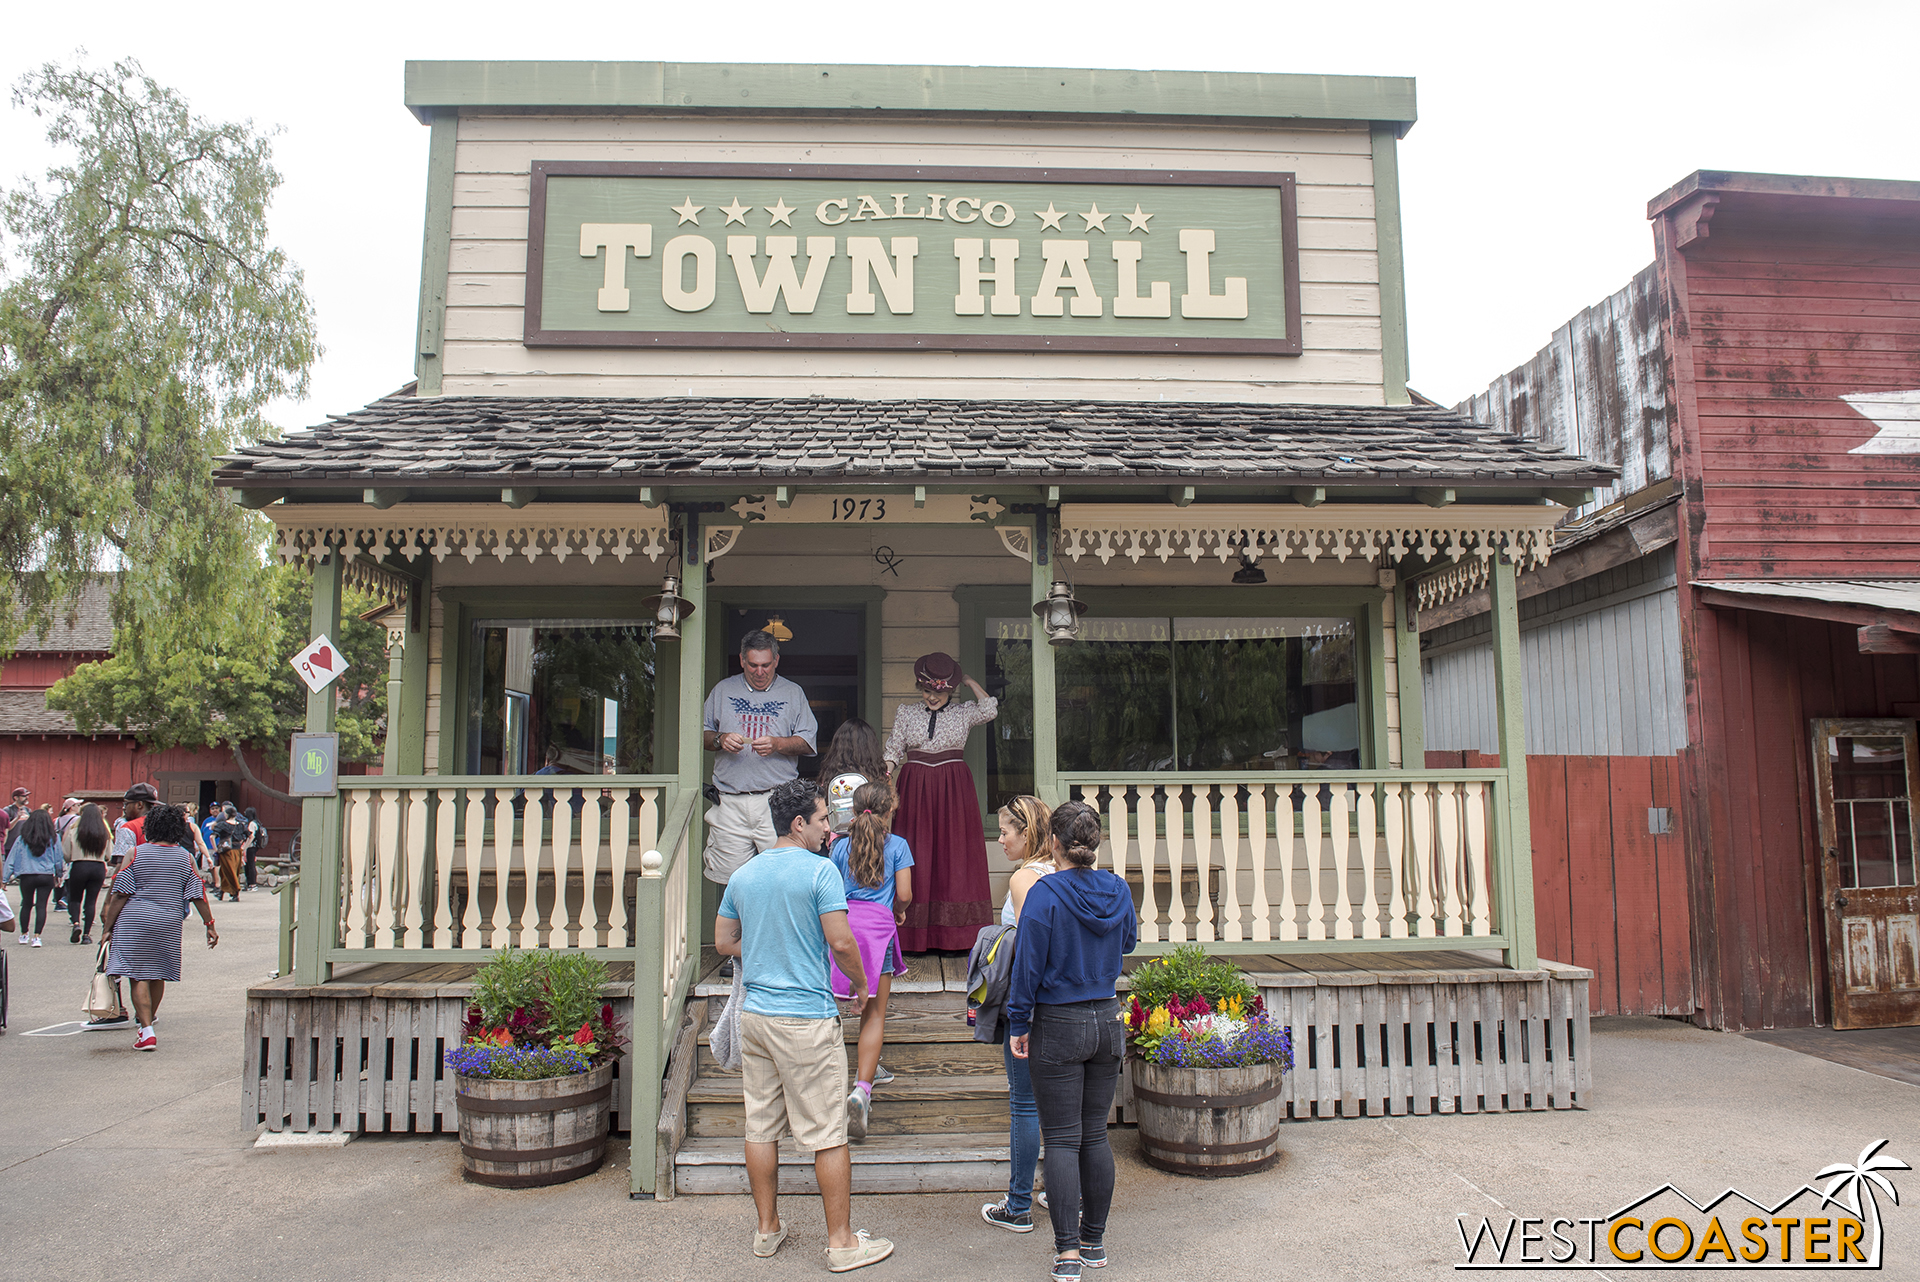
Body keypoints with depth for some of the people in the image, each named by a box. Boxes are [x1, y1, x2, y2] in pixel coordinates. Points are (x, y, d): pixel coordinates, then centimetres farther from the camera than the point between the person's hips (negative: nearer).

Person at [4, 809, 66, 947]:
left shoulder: (21, 839, -2)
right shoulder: (54, 839, -2)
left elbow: (12, 859, 1)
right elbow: (58, 859, 6)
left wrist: (6, 877, 6)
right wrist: (59, 875, 21)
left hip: (26, 877, 1)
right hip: (46, 876, -1)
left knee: (26, 905, 18)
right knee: (41, 906, -1)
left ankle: (24, 934, 28)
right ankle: (36, 936, -10)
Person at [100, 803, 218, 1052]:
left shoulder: (136, 853, -3)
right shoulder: (185, 857, 3)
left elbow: (120, 895, -4)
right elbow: (198, 895, 1)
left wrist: (108, 925, 2)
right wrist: (209, 925, 6)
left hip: (135, 920, -2)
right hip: (168, 924, 3)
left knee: (139, 976, 0)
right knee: (158, 976, 16)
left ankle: (146, 1031, -10)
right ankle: (145, 1022, 32)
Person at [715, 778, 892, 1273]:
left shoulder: (742, 875, 7)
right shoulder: (819, 870, -13)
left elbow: (724, 942, 14)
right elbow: (841, 943, -15)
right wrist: (861, 984, 1)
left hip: (754, 1013, 7)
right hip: (806, 1017, -7)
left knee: (760, 1127, 14)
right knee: (828, 1135, 2)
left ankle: (767, 1229, 25)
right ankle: (842, 1242, 9)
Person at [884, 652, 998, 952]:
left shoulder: (963, 713, 9)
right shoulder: (906, 714, 10)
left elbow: (990, 709, -6)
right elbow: (894, 752, 9)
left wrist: (969, 680, 5)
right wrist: (885, 773, -10)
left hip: (954, 791, 0)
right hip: (915, 789, 1)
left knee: (955, 855, -2)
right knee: (916, 858, -1)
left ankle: (957, 937, 3)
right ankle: (914, 938, 4)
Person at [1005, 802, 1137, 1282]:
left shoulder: (1045, 893, -15)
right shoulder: (1117, 890, -1)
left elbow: (1029, 964, -13)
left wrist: (1018, 1024, -4)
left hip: (1058, 1026, -5)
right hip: (1106, 1021, 5)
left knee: (1062, 1139, 2)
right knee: (1095, 1135, 14)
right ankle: (1094, 1240, 23)